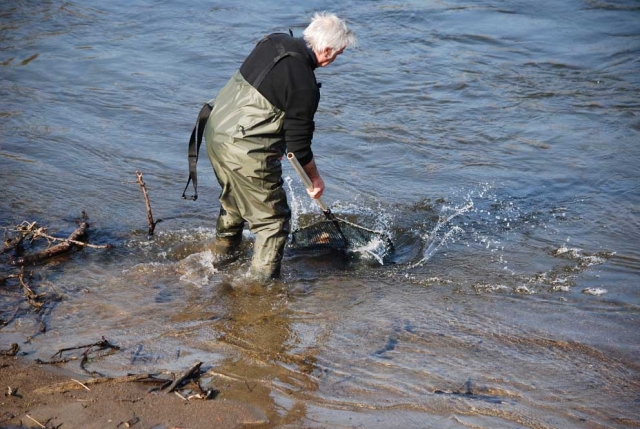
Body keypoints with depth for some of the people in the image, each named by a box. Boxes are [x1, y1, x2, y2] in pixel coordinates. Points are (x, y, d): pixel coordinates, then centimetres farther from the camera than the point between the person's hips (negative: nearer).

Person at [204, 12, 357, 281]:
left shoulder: (274, 42, 3)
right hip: (246, 152, -9)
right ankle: (263, 281, 15)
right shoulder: (304, 86, -21)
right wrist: (315, 179, 5)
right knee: (273, 218, 7)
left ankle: (222, 256, 52)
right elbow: (299, 144, -13)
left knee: (233, 198, 32)